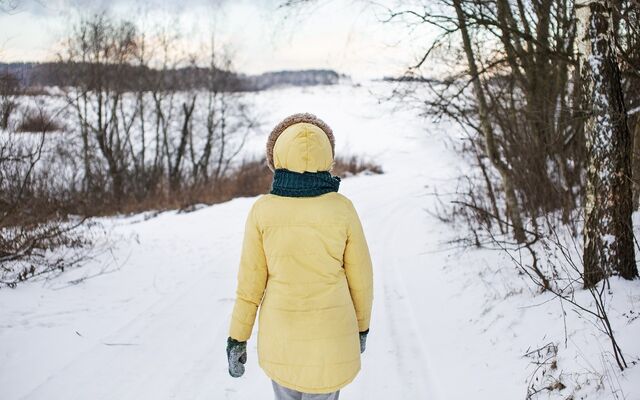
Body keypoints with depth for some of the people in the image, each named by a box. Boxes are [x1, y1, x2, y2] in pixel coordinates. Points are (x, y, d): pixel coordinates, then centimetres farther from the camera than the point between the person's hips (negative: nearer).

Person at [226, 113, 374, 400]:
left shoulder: (262, 210, -13)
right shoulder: (342, 209, -13)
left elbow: (251, 279, -8)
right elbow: (359, 276, -5)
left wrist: (238, 337, 2)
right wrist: (362, 324, 12)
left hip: (281, 330, 1)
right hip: (330, 331, -1)